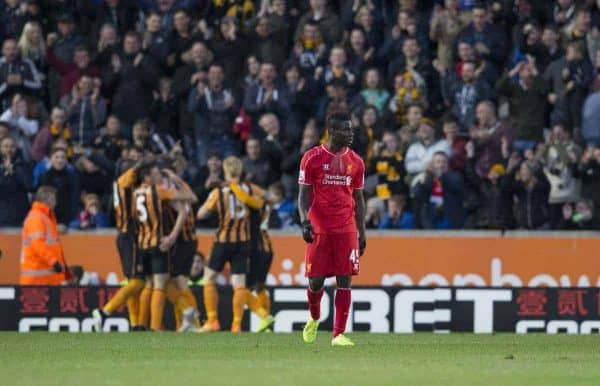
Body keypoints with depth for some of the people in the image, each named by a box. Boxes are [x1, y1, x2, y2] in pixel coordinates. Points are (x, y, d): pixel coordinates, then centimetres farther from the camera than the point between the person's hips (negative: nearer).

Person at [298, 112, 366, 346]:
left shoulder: (355, 162, 9)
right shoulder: (312, 158, 0)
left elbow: (359, 199, 14)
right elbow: (303, 194, 0)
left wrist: (362, 232, 10)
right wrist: (304, 221, -15)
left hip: (347, 229, 2)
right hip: (319, 228, -2)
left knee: (344, 280, -4)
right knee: (316, 280, -1)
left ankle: (339, 334, -3)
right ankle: (314, 319, 29)